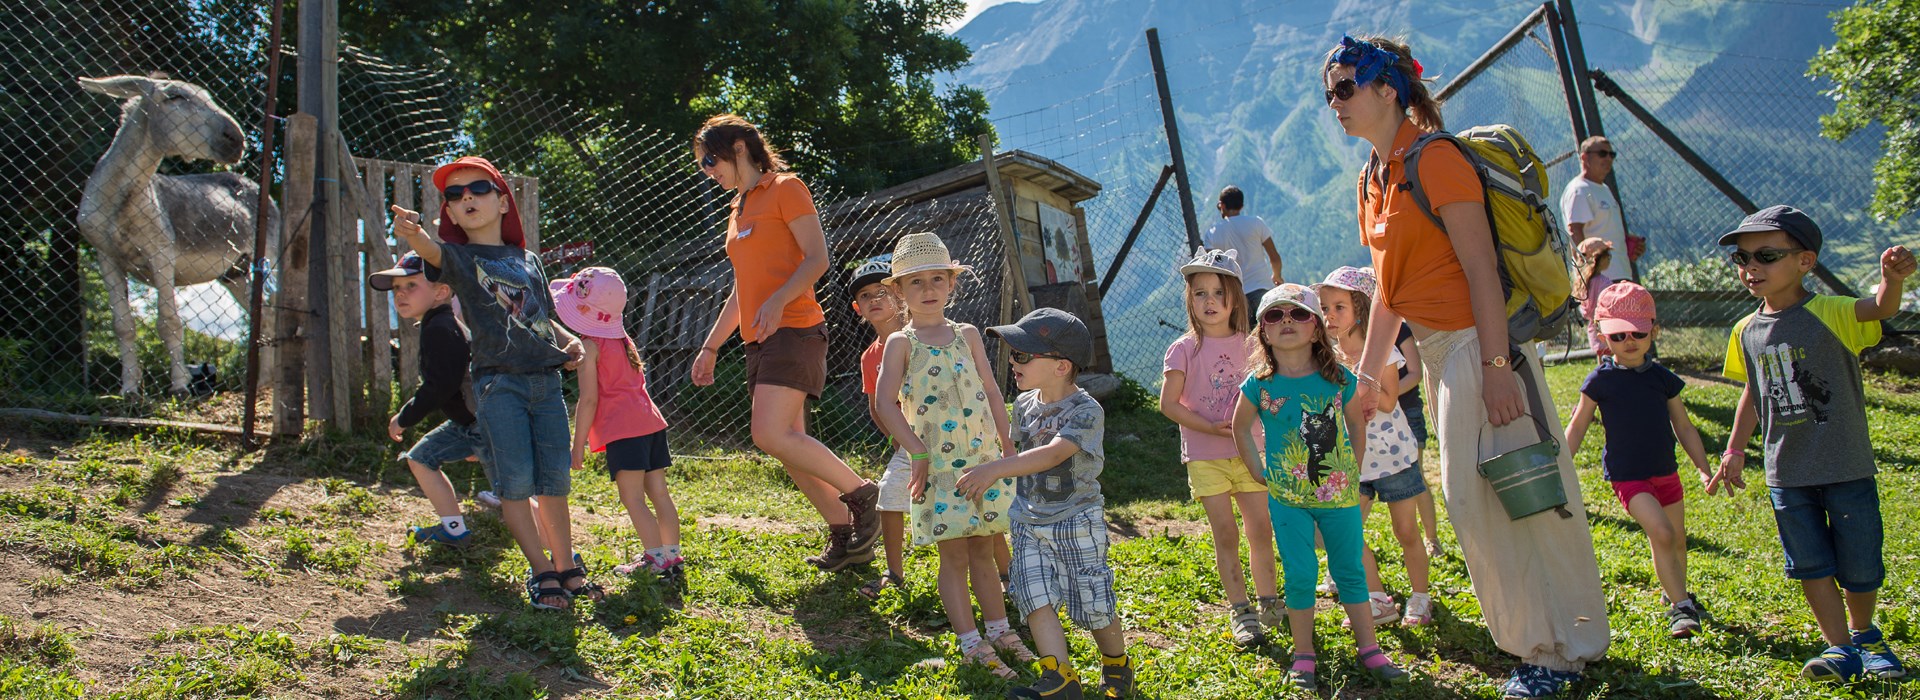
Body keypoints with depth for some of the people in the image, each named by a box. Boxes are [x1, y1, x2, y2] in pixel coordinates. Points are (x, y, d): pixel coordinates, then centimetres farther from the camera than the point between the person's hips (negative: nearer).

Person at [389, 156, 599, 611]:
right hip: (498, 382, -4)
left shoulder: (528, 260, 17)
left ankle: (568, 568, 18)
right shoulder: (458, 257, 4)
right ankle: (542, 573, 3)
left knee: (555, 481, 6)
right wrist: (411, 234, -44)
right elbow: (431, 250, -20)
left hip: (546, 380, 4)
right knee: (516, 482, -7)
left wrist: (568, 340, 6)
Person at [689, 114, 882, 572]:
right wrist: (710, 347, 24)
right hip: (759, 341, 9)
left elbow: (817, 258, -12)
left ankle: (861, 494, -8)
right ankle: (847, 538, 10)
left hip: (793, 329, -9)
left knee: (771, 435, -21)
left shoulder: (785, 189, -2)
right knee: (789, 446, 4)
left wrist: (777, 302, -27)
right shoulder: (738, 209, 23)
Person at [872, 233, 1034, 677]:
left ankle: (998, 629, 24)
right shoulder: (901, 344, -2)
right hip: (938, 464, -4)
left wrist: (1007, 446, 8)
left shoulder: (967, 336, 9)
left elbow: (991, 392, 11)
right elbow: (886, 403, -9)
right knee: (954, 555, -1)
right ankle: (970, 644, 6)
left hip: (984, 457, 4)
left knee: (983, 549, 13)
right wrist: (918, 453, -15)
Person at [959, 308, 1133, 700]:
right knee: (1036, 598, -9)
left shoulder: (1086, 411, -19)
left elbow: (1054, 454, -35)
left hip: (1077, 523, -5)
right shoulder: (1025, 404, 3)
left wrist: (997, 469, -47)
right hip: (1029, 523, 5)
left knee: (1093, 606, 4)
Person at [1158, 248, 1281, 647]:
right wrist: (1211, 427, -15)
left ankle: (1269, 603, 22)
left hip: (1248, 451, 3)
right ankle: (1240, 611, 7)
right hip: (1205, 456, -3)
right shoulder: (1185, 349, -6)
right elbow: (1168, 404, -9)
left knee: (1262, 529, 6)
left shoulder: (1248, 345, 4)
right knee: (1225, 534, -2)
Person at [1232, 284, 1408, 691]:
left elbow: (1356, 422, 12)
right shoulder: (1259, 384, -8)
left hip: (1339, 493, 1)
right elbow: (1240, 428, 9)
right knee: (1300, 575, 0)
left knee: (1350, 571, 10)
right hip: (1288, 498, -1)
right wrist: (1259, 474, 4)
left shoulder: (1339, 379, -5)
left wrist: (1353, 471, 9)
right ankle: (1303, 656, 13)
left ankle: (1369, 650, 20)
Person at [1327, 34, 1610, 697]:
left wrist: (1496, 365, -23)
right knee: (1470, 497, 14)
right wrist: (1369, 369, 19)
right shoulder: (1372, 181, 12)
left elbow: (1481, 266, -19)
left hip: (1478, 342, -9)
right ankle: (1534, 640, 28)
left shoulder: (1434, 159, -14)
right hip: (1436, 352, 9)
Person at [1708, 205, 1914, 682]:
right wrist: (1734, 450, 12)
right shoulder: (1747, 332, 4)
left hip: (1847, 466, -4)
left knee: (1860, 566, 8)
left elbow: (1881, 309, -32)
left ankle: (1864, 634, 34)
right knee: (1810, 564, 5)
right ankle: (1840, 648, 19)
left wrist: (1892, 280, -54)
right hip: (1786, 473, 4)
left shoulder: (1829, 314, -13)